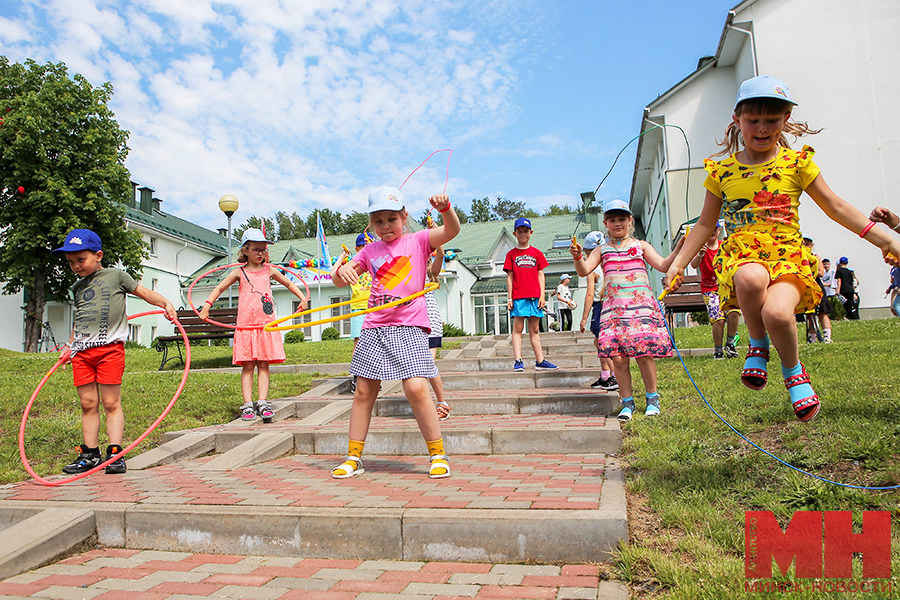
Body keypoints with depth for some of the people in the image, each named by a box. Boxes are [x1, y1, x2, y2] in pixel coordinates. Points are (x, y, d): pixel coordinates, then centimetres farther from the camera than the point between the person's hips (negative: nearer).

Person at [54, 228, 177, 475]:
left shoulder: (116, 275, 6)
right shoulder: (77, 287, 20)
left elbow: (144, 292, 7)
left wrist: (166, 303, -9)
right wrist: (70, 345, 21)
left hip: (110, 347, -5)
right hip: (81, 352, 5)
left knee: (111, 403, -4)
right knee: (87, 404, 6)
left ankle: (115, 453, -1)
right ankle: (90, 454, 14)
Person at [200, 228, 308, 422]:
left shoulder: (269, 270, 11)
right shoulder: (239, 273, 7)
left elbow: (288, 284, 23)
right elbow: (219, 288, 10)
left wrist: (302, 298, 13)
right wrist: (207, 305, -2)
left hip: (267, 326, 1)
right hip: (246, 326, -1)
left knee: (263, 365, 0)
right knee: (247, 366, -1)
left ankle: (262, 403, -2)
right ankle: (247, 405, 0)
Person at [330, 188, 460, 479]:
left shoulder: (418, 240, 5)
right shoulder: (370, 251, 13)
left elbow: (452, 230, -10)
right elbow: (340, 281, 12)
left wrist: (445, 208, -31)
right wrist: (342, 271, -12)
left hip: (410, 326, -4)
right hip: (375, 327, 4)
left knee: (416, 388, -14)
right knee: (364, 391, 5)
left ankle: (438, 454, 2)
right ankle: (353, 457, 17)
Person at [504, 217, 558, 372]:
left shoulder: (537, 253, 11)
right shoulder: (511, 254, 6)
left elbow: (540, 275, 10)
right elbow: (509, 277, 4)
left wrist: (542, 296, 2)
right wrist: (509, 298, -1)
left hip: (534, 296, 2)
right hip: (518, 297, -2)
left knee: (534, 330, 9)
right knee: (517, 329, -4)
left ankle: (540, 361, 13)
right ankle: (518, 361, -5)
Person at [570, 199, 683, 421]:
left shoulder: (640, 246, 14)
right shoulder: (603, 250, 15)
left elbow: (662, 265, 5)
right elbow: (583, 271, 3)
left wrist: (678, 249, -9)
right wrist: (577, 257, -16)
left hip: (641, 305, -1)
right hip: (614, 309, 1)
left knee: (644, 354, -8)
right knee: (617, 357, -5)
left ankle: (652, 398, 11)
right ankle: (627, 402, 9)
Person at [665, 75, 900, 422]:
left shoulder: (797, 162, 8)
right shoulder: (721, 171, 10)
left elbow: (836, 207, 15)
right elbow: (705, 225, 17)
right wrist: (678, 263, 11)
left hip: (788, 254, 0)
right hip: (740, 254, 1)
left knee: (777, 312, -32)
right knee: (751, 278, -40)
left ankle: (793, 371, 3)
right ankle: (758, 344, -8)